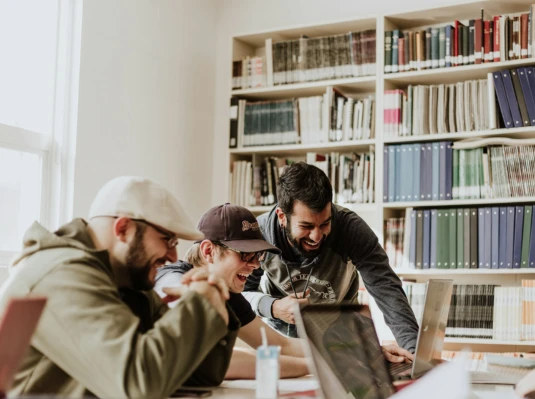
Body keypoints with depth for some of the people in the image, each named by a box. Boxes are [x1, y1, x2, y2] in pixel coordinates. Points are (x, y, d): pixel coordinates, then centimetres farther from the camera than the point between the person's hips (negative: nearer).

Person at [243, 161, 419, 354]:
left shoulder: (351, 228, -28)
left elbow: (386, 288, -33)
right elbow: (240, 292, -11)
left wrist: (415, 349, -47)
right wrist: (272, 307, -33)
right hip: (279, 331, 0)